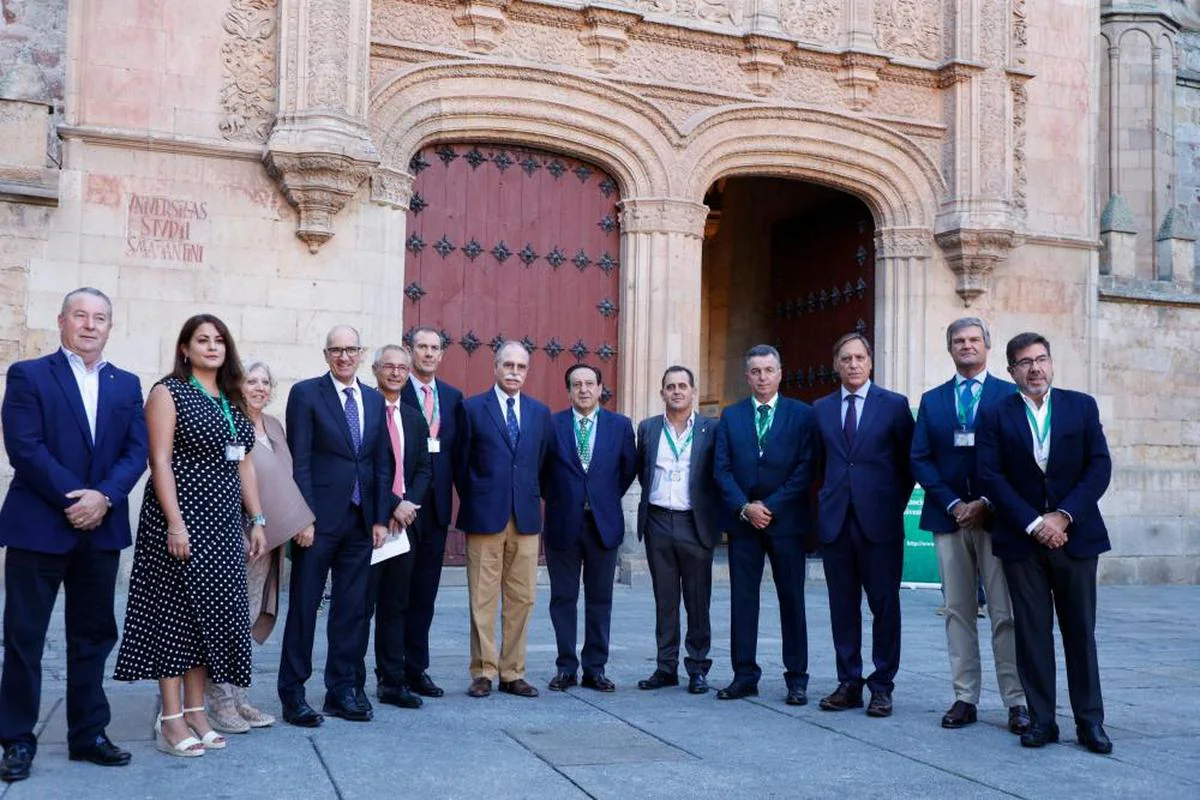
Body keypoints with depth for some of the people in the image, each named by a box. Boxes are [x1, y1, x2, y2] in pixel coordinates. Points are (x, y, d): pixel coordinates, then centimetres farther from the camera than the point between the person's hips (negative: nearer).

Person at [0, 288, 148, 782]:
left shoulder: (126, 385, 12)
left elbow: (137, 451, 3)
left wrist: (103, 497, -13)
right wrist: (72, 500, -16)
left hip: (101, 528, 4)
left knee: (93, 635, 10)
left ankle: (88, 734, 20)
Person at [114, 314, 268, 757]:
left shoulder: (233, 400, 14)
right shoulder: (169, 392, -5)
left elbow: (244, 464, 15)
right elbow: (160, 461, -12)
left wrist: (257, 520, 9)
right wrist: (175, 524, -20)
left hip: (223, 521, 7)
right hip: (181, 518, -6)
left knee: (211, 612, 8)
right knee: (175, 611, -1)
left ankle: (196, 711, 17)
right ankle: (171, 719, 6)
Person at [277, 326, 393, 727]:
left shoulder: (374, 400, 13)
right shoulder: (306, 393, -2)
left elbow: (383, 463, 12)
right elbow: (299, 461, -7)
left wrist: (380, 517, 6)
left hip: (360, 520, 5)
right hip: (320, 517, -5)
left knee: (352, 609, 9)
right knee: (304, 606, 3)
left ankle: (342, 691, 19)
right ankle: (292, 693, 12)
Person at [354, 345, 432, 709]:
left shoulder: (414, 419, 15)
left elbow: (424, 470, 12)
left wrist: (407, 504, -6)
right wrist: (392, 505, -15)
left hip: (404, 521, 6)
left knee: (395, 607, 11)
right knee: (361, 605, 0)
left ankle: (392, 681, 18)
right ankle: (353, 684, 8)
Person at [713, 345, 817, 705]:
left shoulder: (801, 415, 2)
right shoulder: (730, 416, 9)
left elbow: (805, 469, -5)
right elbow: (722, 469, 3)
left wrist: (771, 507, -11)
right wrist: (745, 507, -10)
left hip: (786, 520, -2)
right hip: (742, 521, 2)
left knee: (792, 600, 3)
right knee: (742, 599, 5)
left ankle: (797, 678, 11)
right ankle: (745, 676, 12)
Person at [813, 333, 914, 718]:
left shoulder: (895, 405, 2)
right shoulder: (821, 409, 10)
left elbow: (909, 461, 5)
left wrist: (895, 504, 2)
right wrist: (830, 498, 7)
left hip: (879, 521, -3)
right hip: (835, 520, 3)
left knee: (884, 604, 2)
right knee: (843, 606, 7)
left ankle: (882, 685, 11)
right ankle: (848, 683, 16)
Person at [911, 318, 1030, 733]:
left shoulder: (1010, 395, 5)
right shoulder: (932, 400, 13)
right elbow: (920, 460, 6)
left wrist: (987, 504, -9)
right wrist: (953, 504, -6)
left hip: (996, 516, -2)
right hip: (949, 517, 3)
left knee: (1005, 614, -2)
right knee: (958, 612, 5)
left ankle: (1016, 702, 4)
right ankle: (965, 698, 10)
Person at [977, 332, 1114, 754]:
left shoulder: (1082, 406, 6)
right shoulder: (996, 415, 3)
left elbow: (1100, 467, -1)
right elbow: (991, 476, -5)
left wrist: (1063, 516, -11)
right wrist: (1034, 524, -13)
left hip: (1075, 535, 1)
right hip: (1021, 540, 0)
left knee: (1081, 631, 6)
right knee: (1032, 632, 2)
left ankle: (1090, 720, 14)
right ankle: (1041, 719, 10)